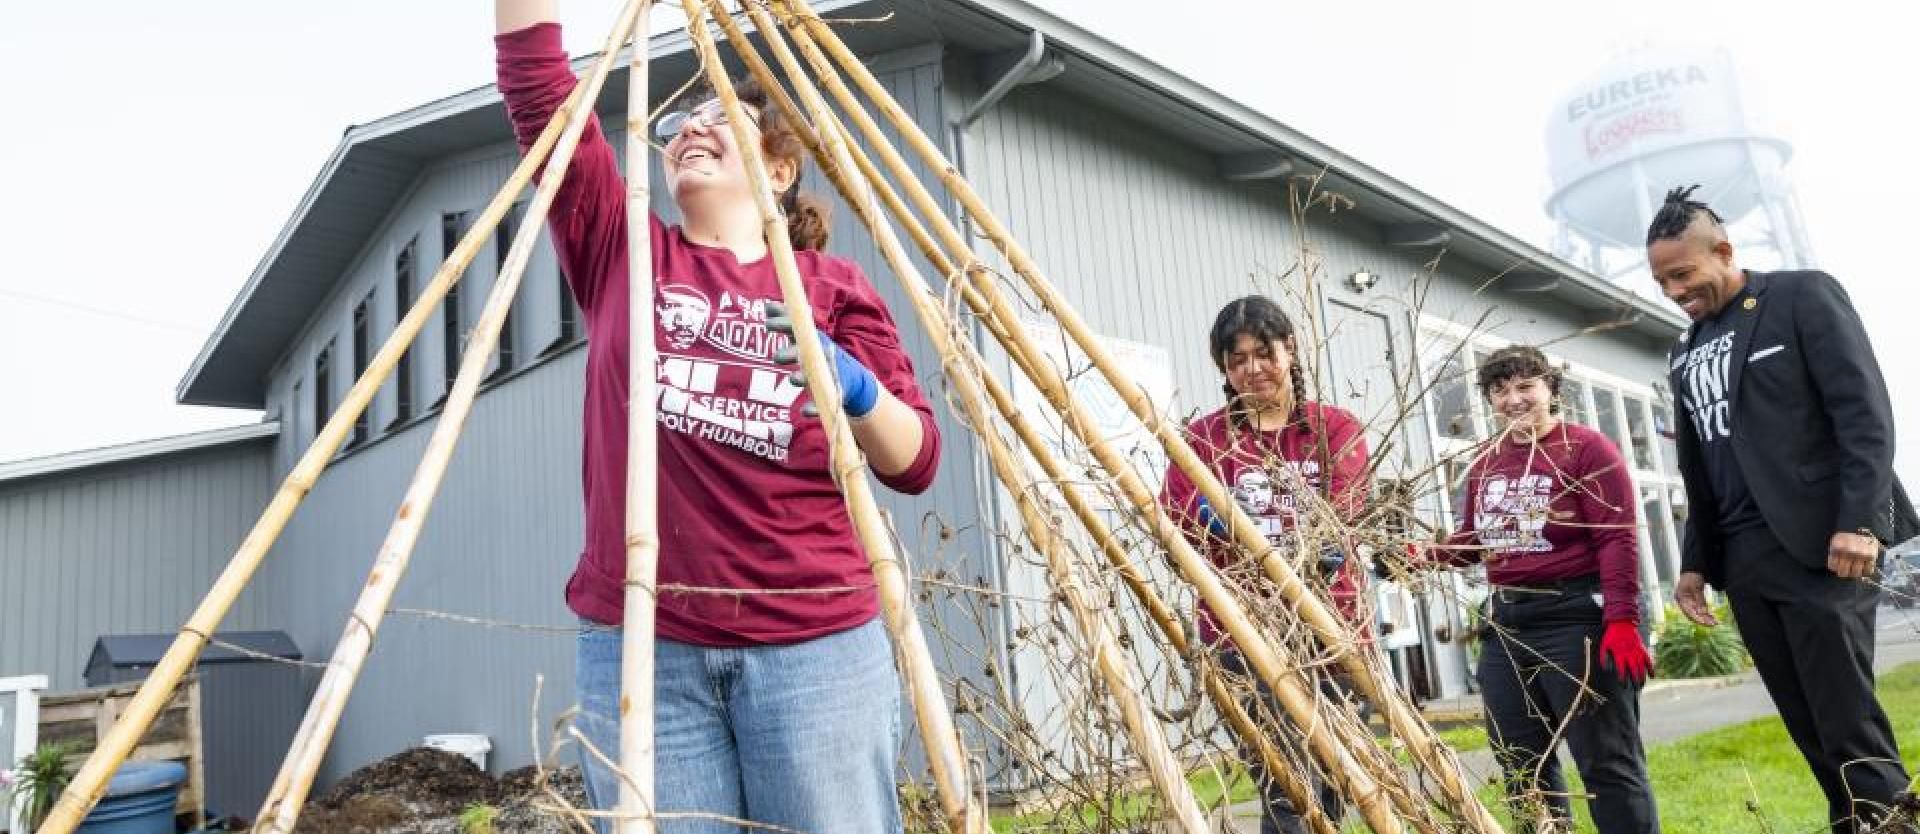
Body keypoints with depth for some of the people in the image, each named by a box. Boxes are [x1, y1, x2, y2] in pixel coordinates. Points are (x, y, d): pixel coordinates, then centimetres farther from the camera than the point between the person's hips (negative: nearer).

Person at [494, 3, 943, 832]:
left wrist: (858, 392, -17)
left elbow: (914, 461, 2)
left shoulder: (833, 285, 8)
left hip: (815, 644, 0)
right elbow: (537, 85, 4)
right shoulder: (621, 252, 12)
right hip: (638, 646, 1)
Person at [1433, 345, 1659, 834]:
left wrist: (1622, 619, -21)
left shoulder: (1588, 448, -5)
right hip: (1506, 622, 7)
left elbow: (1617, 539, -13)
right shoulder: (1484, 463, 15)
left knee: (1608, 762, 0)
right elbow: (1472, 541, 23)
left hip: (1577, 617, -7)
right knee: (1522, 765, 13)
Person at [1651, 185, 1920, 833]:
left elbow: (1865, 412, -8)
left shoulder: (1803, 297, 2)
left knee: (1848, 724, -9)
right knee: (1812, 731, 3)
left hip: (1820, 546, -6)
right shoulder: (1687, 353, 19)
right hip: (1743, 562, 6)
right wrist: (1694, 562, 16)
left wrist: (1860, 520, -18)